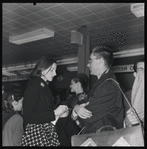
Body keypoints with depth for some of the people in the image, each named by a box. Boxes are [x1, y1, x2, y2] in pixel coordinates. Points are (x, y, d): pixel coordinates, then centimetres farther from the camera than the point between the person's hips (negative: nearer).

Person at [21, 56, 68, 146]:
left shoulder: (45, 87, 12)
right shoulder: (33, 86, -12)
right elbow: (28, 116, -18)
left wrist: (59, 112, 0)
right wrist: (54, 113, -18)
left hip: (48, 132, 8)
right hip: (36, 133, -7)